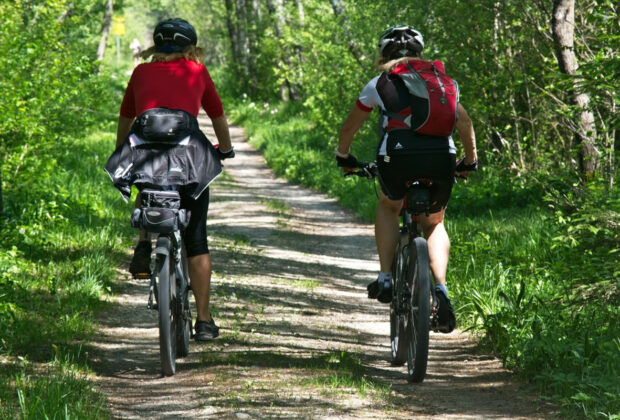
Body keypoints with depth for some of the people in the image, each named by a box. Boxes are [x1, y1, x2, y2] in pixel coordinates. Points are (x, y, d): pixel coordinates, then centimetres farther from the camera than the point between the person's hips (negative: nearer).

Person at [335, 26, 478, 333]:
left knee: (388, 207, 31)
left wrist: (343, 157, 46)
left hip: (397, 156, -1)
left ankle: (385, 279, 18)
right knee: (434, 224, 24)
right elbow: (465, 123, 26)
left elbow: (349, 128, 28)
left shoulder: (379, 83, 20)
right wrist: (470, 162, 40)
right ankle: (440, 289, 2)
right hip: (441, 158, 1)